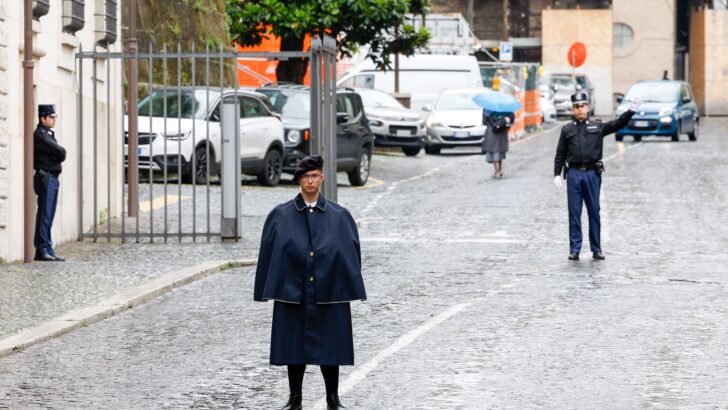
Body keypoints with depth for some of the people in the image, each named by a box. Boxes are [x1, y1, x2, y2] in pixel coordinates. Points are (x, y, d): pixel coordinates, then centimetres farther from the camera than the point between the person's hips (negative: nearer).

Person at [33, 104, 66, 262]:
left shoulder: (49, 134, 19)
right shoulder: (39, 135, -12)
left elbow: (62, 153, 11)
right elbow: (60, 152, -18)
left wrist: (58, 155, -8)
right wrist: (59, 155, 2)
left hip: (53, 178, 10)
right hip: (45, 178, -10)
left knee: (49, 216, 9)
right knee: (44, 216, -9)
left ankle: (48, 249, 12)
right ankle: (42, 250, -9)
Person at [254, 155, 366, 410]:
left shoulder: (339, 216, 3)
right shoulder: (280, 216, 2)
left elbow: (351, 253, 4)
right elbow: (268, 253, 4)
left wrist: (351, 289, -2)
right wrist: (269, 289, -1)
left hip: (329, 292, 0)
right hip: (292, 292, 0)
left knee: (330, 345, 4)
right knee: (294, 345, 6)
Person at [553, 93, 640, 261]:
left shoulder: (598, 127, 9)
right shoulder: (567, 130, 10)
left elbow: (617, 124, -3)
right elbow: (560, 154, 10)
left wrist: (630, 111, -19)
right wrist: (557, 174, 1)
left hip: (592, 173, 0)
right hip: (573, 173, 0)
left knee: (594, 212, 4)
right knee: (574, 213, 1)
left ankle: (596, 249, 10)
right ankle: (574, 249, 5)